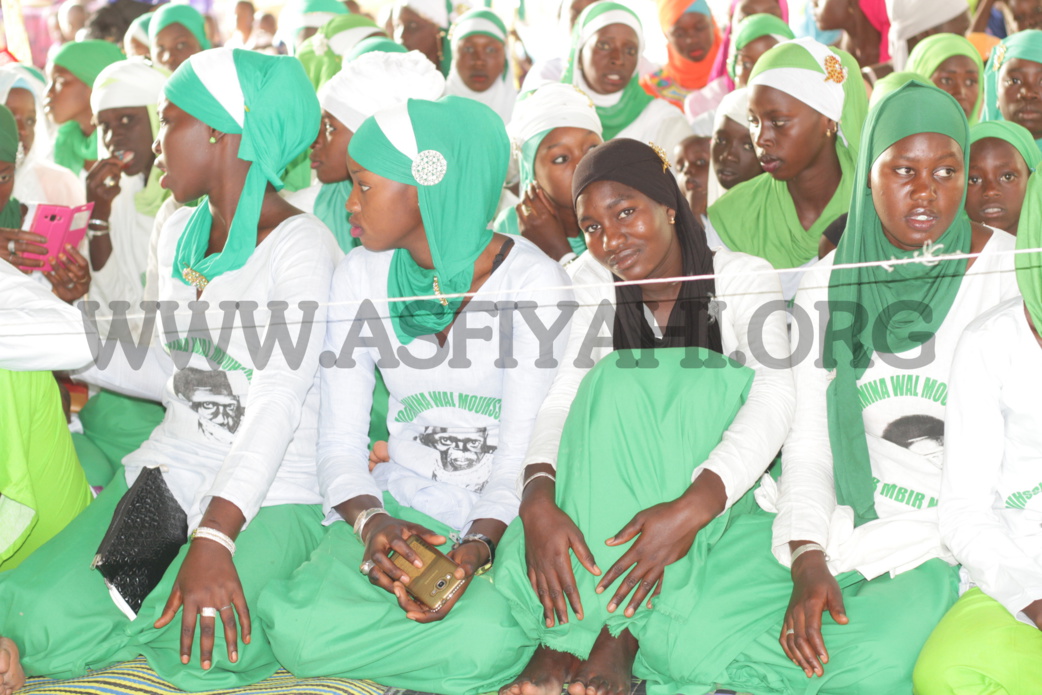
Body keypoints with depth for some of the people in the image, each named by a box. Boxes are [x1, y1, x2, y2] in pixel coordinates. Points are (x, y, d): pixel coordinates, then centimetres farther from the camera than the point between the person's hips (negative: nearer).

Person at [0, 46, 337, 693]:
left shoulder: (302, 244, -13)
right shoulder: (180, 233, 12)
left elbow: (279, 404, -22)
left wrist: (213, 540, -31)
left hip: (271, 495, -5)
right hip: (166, 472, 5)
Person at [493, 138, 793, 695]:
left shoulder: (741, 278, -6)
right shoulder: (588, 283, 2)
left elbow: (776, 391, -23)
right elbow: (562, 394, -11)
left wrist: (691, 507, -40)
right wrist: (537, 497, -34)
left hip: (710, 481, -1)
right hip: (605, 491, 2)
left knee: (707, 379, -31)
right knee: (617, 380, -28)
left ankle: (593, 638, -36)